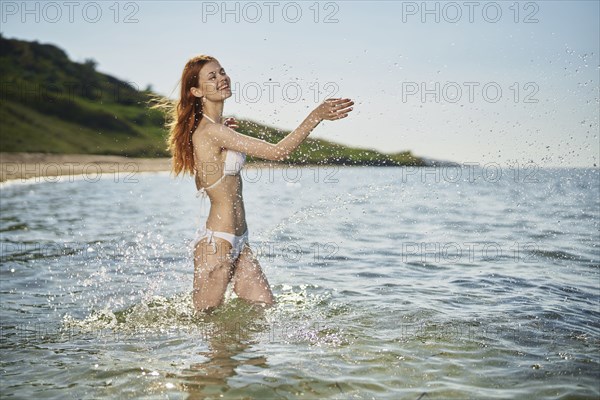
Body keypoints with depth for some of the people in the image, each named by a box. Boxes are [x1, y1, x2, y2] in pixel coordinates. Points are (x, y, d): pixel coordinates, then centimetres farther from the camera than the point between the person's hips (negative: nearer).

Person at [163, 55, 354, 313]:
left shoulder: (207, 129, 11)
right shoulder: (211, 131, -20)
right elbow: (277, 151, -25)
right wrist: (316, 116, -23)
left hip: (237, 242, 10)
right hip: (217, 243, -10)